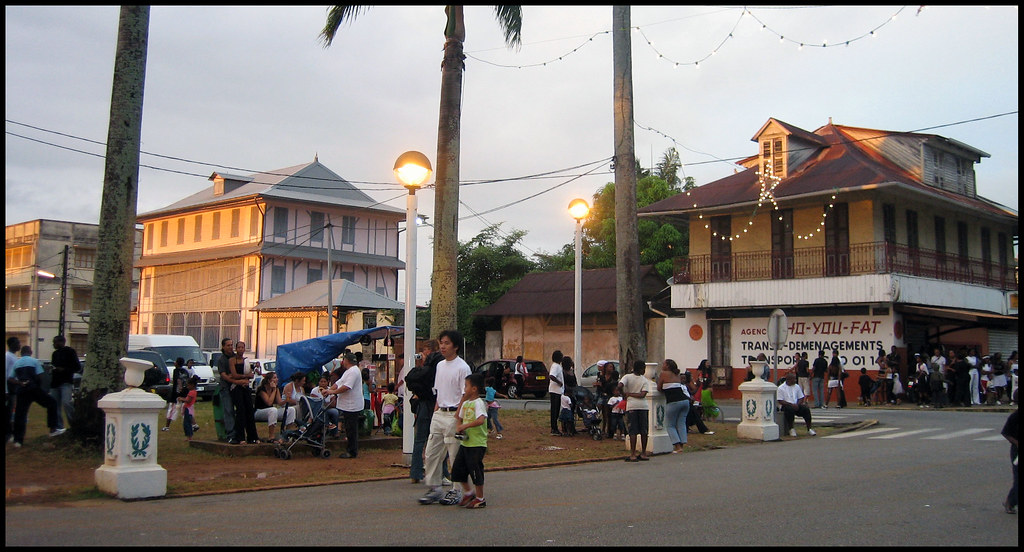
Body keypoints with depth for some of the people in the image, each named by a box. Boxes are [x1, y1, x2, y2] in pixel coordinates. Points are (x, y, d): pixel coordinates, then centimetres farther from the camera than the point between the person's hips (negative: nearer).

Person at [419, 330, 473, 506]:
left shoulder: (462, 367, -11)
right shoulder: (440, 365, 13)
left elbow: (465, 395, -12)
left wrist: (458, 417, -17)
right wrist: (435, 411, 13)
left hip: (453, 415, -8)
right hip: (439, 414, 8)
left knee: (456, 455, 0)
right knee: (431, 453, 7)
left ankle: (456, 491, 10)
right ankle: (434, 488, 16)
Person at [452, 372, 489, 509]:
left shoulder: (478, 403, -14)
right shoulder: (465, 403, 12)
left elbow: (481, 420, -30)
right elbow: (460, 418, 20)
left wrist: (465, 426, -26)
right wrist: (458, 427, -1)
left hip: (477, 444, -8)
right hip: (465, 443, 8)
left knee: (475, 470, 0)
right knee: (457, 469, 9)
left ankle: (480, 499, 14)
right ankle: (468, 492, 27)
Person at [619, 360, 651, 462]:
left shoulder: (627, 377, 1)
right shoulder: (645, 380, 5)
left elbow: (620, 386, -17)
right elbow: (643, 394, -8)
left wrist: (624, 394, 2)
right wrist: (629, 394, 0)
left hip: (631, 405, -1)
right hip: (643, 405, 2)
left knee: (633, 431, -1)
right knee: (643, 431, 11)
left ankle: (633, 455, -5)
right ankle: (643, 453, 16)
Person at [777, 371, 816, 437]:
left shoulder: (797, 387, 14)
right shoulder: (781, 388, -3)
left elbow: (801, 398, 15)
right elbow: (780, 401, -9)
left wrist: (797, 404, -8)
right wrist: (791, 404, -19)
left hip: (796, 405, 5)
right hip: (785, 405, -4)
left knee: (806, 409, -22)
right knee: (791, 409, -37)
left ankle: (809, 429, -16)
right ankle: (791, 429, -22)